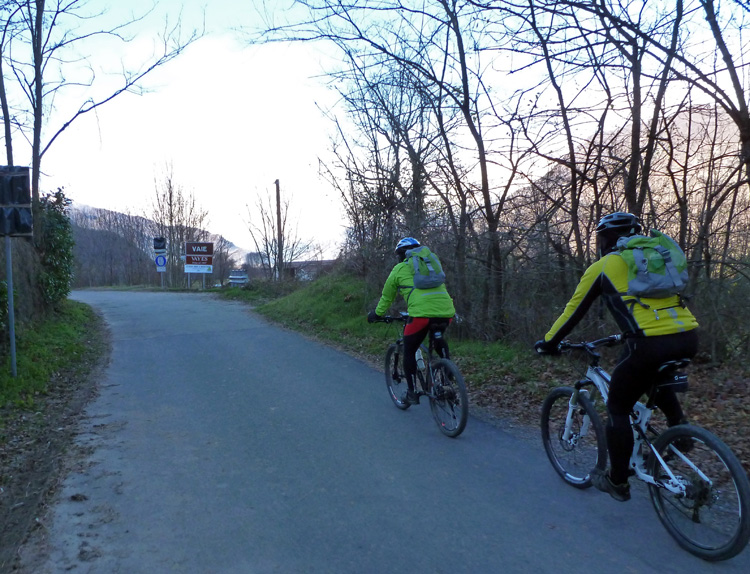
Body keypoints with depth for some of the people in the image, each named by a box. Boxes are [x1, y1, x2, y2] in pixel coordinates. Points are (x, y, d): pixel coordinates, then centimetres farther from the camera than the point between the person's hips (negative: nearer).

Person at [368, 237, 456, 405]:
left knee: (409, 351, 14)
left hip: (421, 312, -5)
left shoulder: (399, 269, 17)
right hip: (446, 311, 5)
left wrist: (377, 314, 42)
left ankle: (412, 393, 16)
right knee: (438, 338, 35)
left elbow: (386, 297, 26)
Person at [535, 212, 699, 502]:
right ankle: (678, 425, 22)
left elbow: (573, 312, 12)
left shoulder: (602, 267, 8)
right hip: (689, 338, 7)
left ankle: (618, 483, 21)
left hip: (650, 344, -6)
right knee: (654, 377, 39)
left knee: (618, 409, 12)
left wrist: (548, 342, 26)